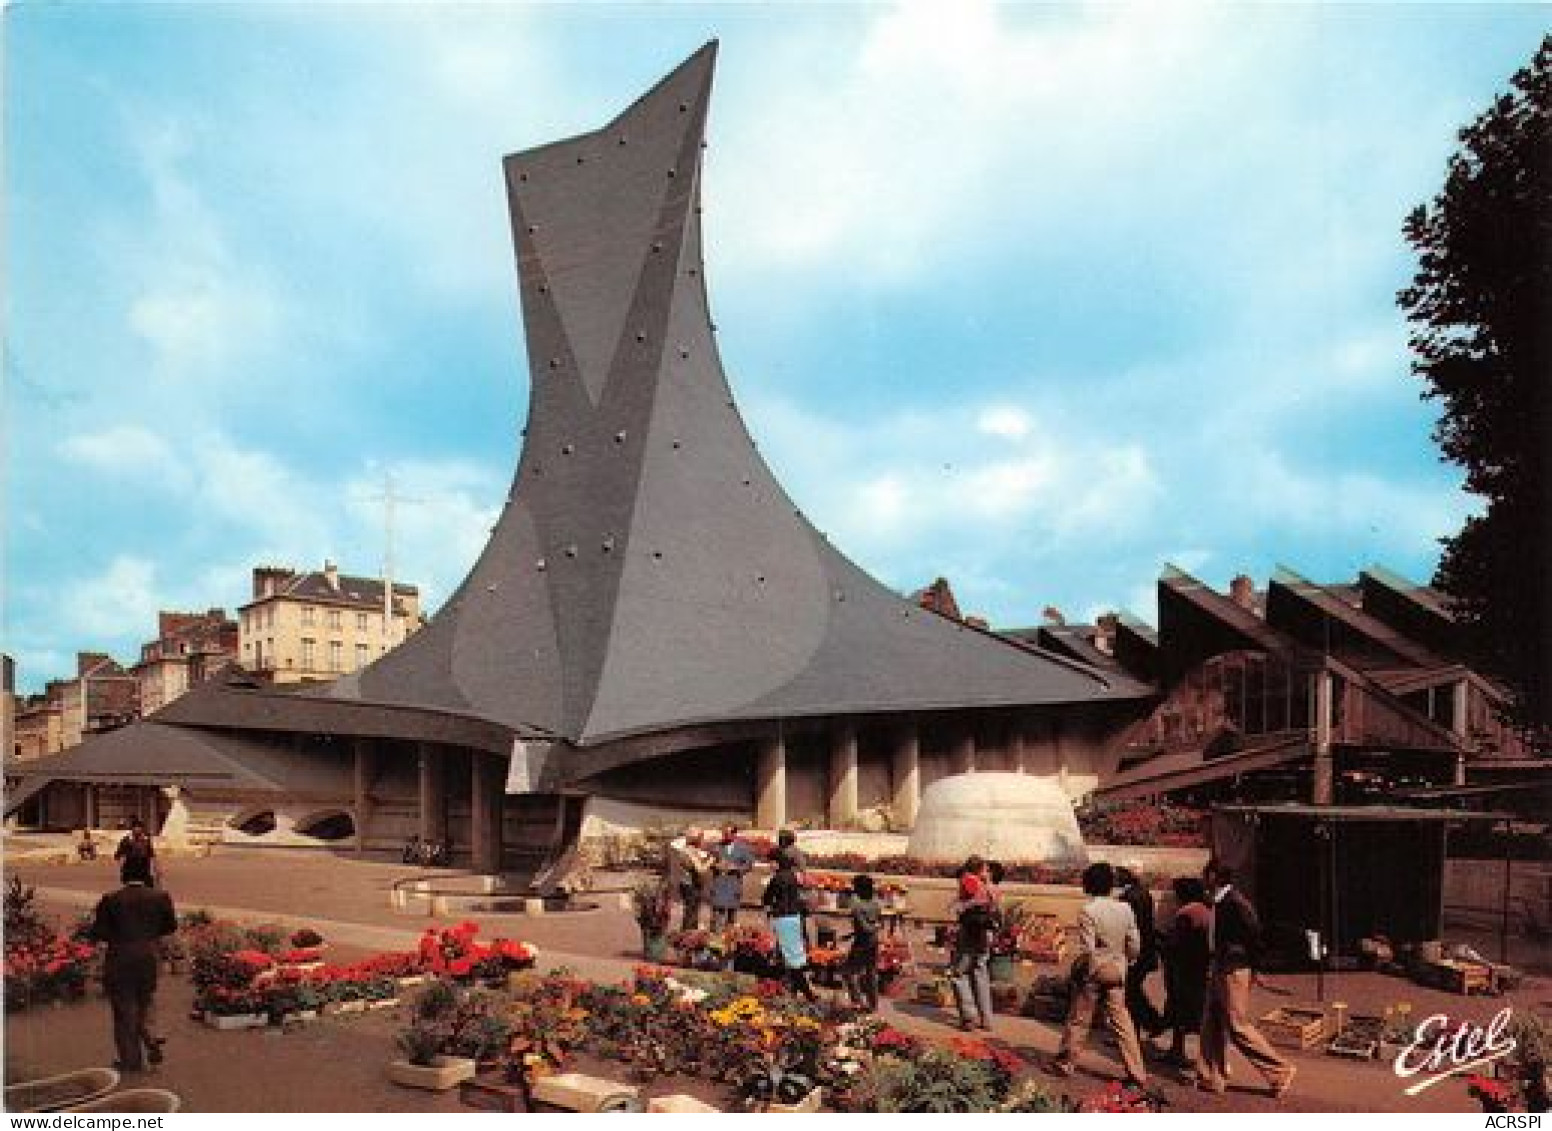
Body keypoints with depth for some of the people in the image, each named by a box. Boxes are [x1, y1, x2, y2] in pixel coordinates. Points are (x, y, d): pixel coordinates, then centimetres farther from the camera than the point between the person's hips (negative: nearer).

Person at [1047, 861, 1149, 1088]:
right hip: (1116, 972, 4)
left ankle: (1065, 1063, 23)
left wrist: (1078, 968, -7)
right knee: (1121, 1021, 9)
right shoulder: (1125, 909, -3)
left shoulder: (1088, 911, -19)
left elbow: (1086, 949, -22)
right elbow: (1135, 946, 1)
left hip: (1093, 971, -4)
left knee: (1079, 1019, 10)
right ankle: (1137, 1073, 9)